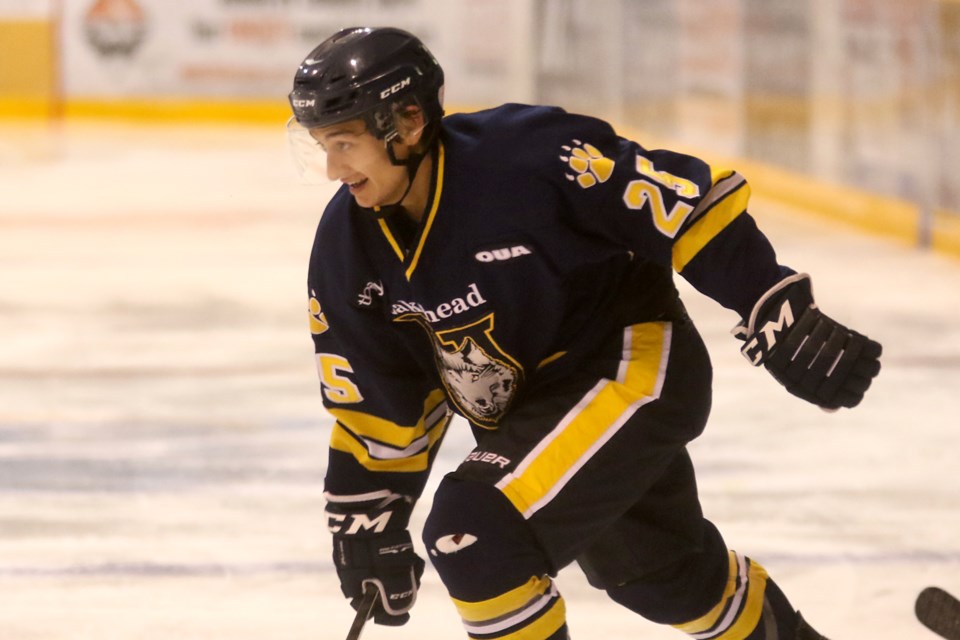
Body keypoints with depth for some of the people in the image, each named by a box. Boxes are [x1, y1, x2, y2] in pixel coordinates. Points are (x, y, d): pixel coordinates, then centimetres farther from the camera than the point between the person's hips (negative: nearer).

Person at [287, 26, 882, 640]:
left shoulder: (528, 153, -29)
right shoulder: (349, 244, -9)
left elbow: (691, 203, -21)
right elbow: (375, 402, 4)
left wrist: (786, 322, -20)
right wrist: (367, 516, 2)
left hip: (638, 366, -8)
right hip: (528, 409, 8)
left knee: (474, 532, -23)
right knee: (661, 572, 25)